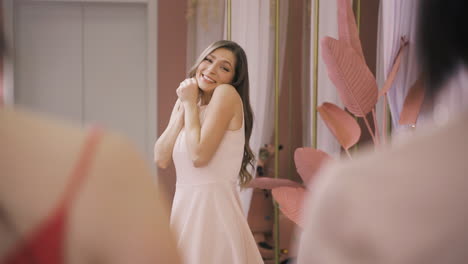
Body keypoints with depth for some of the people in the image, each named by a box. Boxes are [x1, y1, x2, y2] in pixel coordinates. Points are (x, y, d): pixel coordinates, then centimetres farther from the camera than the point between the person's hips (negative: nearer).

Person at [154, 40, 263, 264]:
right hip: (186, 205, 7)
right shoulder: (185, 102, 12)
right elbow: (161, 159, 1)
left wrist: (191, 104, -9)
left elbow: (199, 156, -19)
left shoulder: (227, 94, -10)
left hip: (213, 205, -7)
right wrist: (183, 107, -3)